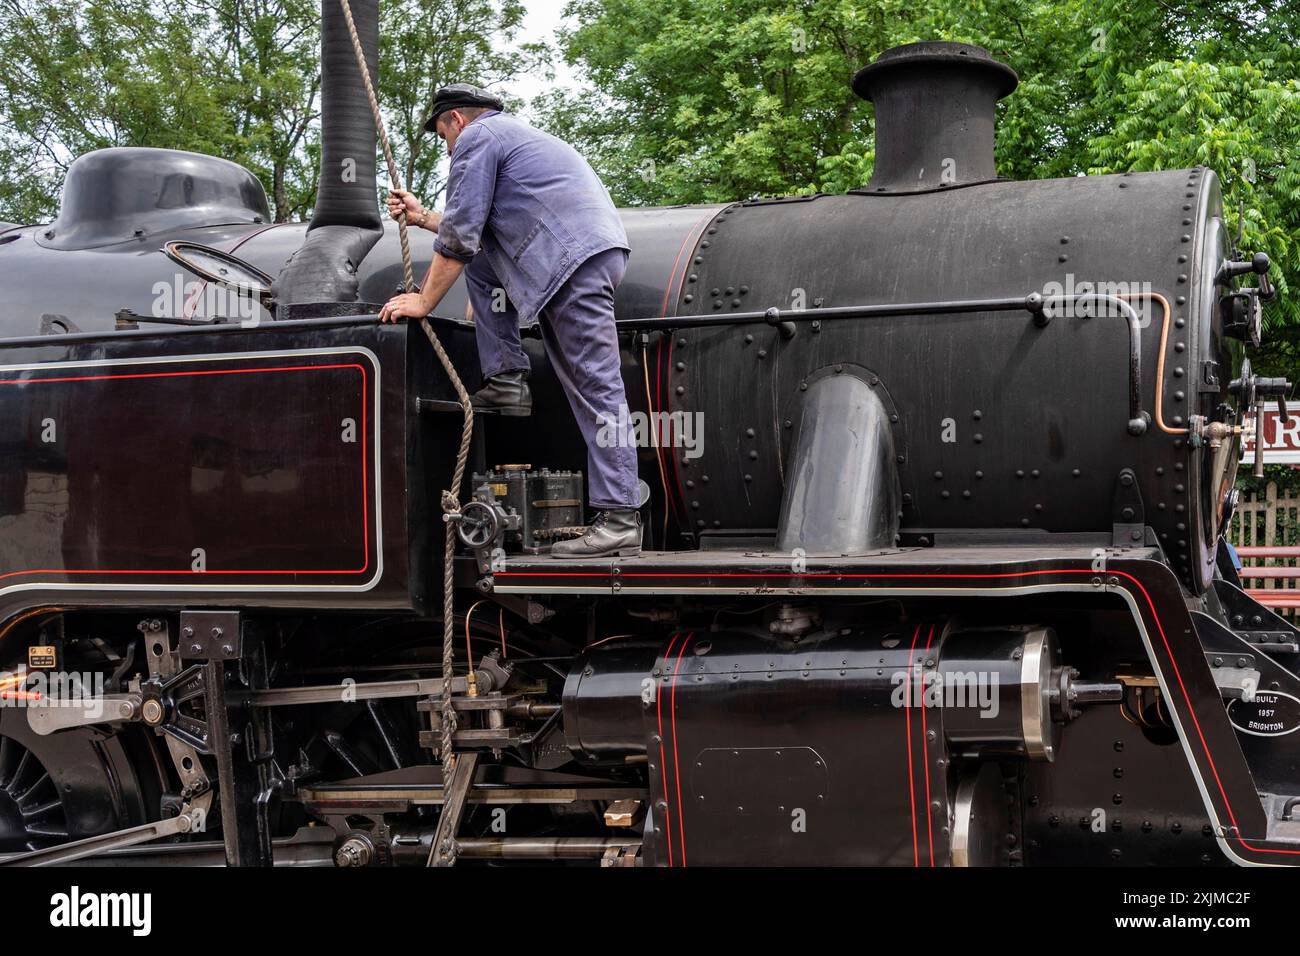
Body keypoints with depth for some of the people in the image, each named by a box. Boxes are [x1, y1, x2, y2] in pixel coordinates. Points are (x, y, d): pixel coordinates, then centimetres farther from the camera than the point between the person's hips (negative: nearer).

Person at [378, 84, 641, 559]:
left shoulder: (477, 137, 3)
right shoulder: (512, 133, 33)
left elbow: (459, 237, -3)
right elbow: (479, 230, 39)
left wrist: (423, 300, 4)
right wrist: (423, 217, 42)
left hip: (577, 260, -10)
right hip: (601, 248, 10)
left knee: (596, 387, -12)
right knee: (480, 262, 21)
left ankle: (619, 519, -15)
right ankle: (507, 380, 13)